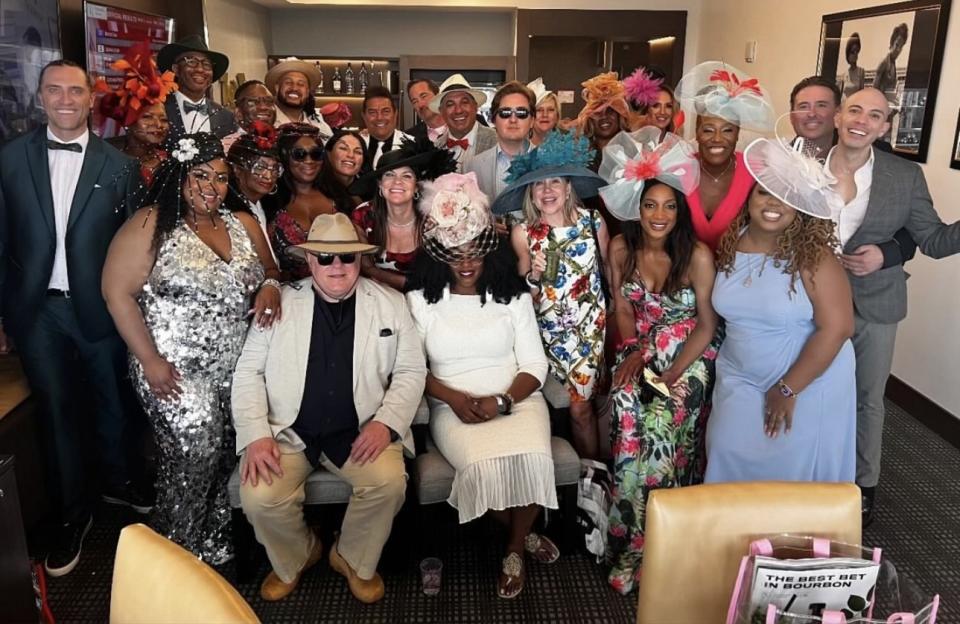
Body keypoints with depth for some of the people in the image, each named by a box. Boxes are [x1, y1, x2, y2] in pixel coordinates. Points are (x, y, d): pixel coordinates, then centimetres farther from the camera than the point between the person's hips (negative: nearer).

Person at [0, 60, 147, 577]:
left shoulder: (119, 165, -3)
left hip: (98, 306, 0)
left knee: (112, 401, 15)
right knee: (55, 409, 11)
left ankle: (118, 481, 41)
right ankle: (71, 514, 27)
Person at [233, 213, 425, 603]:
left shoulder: (391, 304, 4)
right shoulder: (279, 304, 2)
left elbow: (411, 371, 4)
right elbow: (249, 371, 3)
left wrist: (385, 422, -12)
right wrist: (256, 435, -11)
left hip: (361, 432, 0)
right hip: (287, 431, 1)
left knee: (389, 482, -26)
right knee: (259, 498, -22)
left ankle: (354, 560, 7)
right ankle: (295, 559, 14)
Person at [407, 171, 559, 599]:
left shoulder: (514, 296, 6)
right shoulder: (421, 300, 5)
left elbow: (535, 365, 3)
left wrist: (502, 401, -16)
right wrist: (454, 398, -14)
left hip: (516, 401, 1)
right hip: (453, 408, 0)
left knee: (532, 459, -30)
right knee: (486, 465, -31)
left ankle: (514, 550, 0)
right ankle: (525, 534, 4)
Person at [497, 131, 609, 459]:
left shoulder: (593, 221, -5)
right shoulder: (523, 233, -5)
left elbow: (607, 269, 10)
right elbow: (523, 294, 3)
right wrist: (533, 277, -18)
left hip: (590, 324, 0)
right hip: (547, 327, 0)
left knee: (580, 406, -3)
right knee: (579, 403, 1)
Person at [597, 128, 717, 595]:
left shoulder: (697, 255, -13)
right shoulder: (620, 248, -3)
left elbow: (707, 324, -8)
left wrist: (673, 372, -16)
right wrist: (634, 351, -7)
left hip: (688, 357, -2)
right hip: (641, 352, 3)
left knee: (662, 421, -24)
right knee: (630, 415, -22)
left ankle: (644, 548, -4)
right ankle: (631, 542, -3)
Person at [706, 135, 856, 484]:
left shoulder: (813, 256, -20)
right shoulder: (730, 245, -4)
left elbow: (837, 329, -22)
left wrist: (788, 389, -18)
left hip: (808, 383, -4)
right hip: (741, 379, 4)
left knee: (792, 469, 7)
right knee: (730, 456, 9)